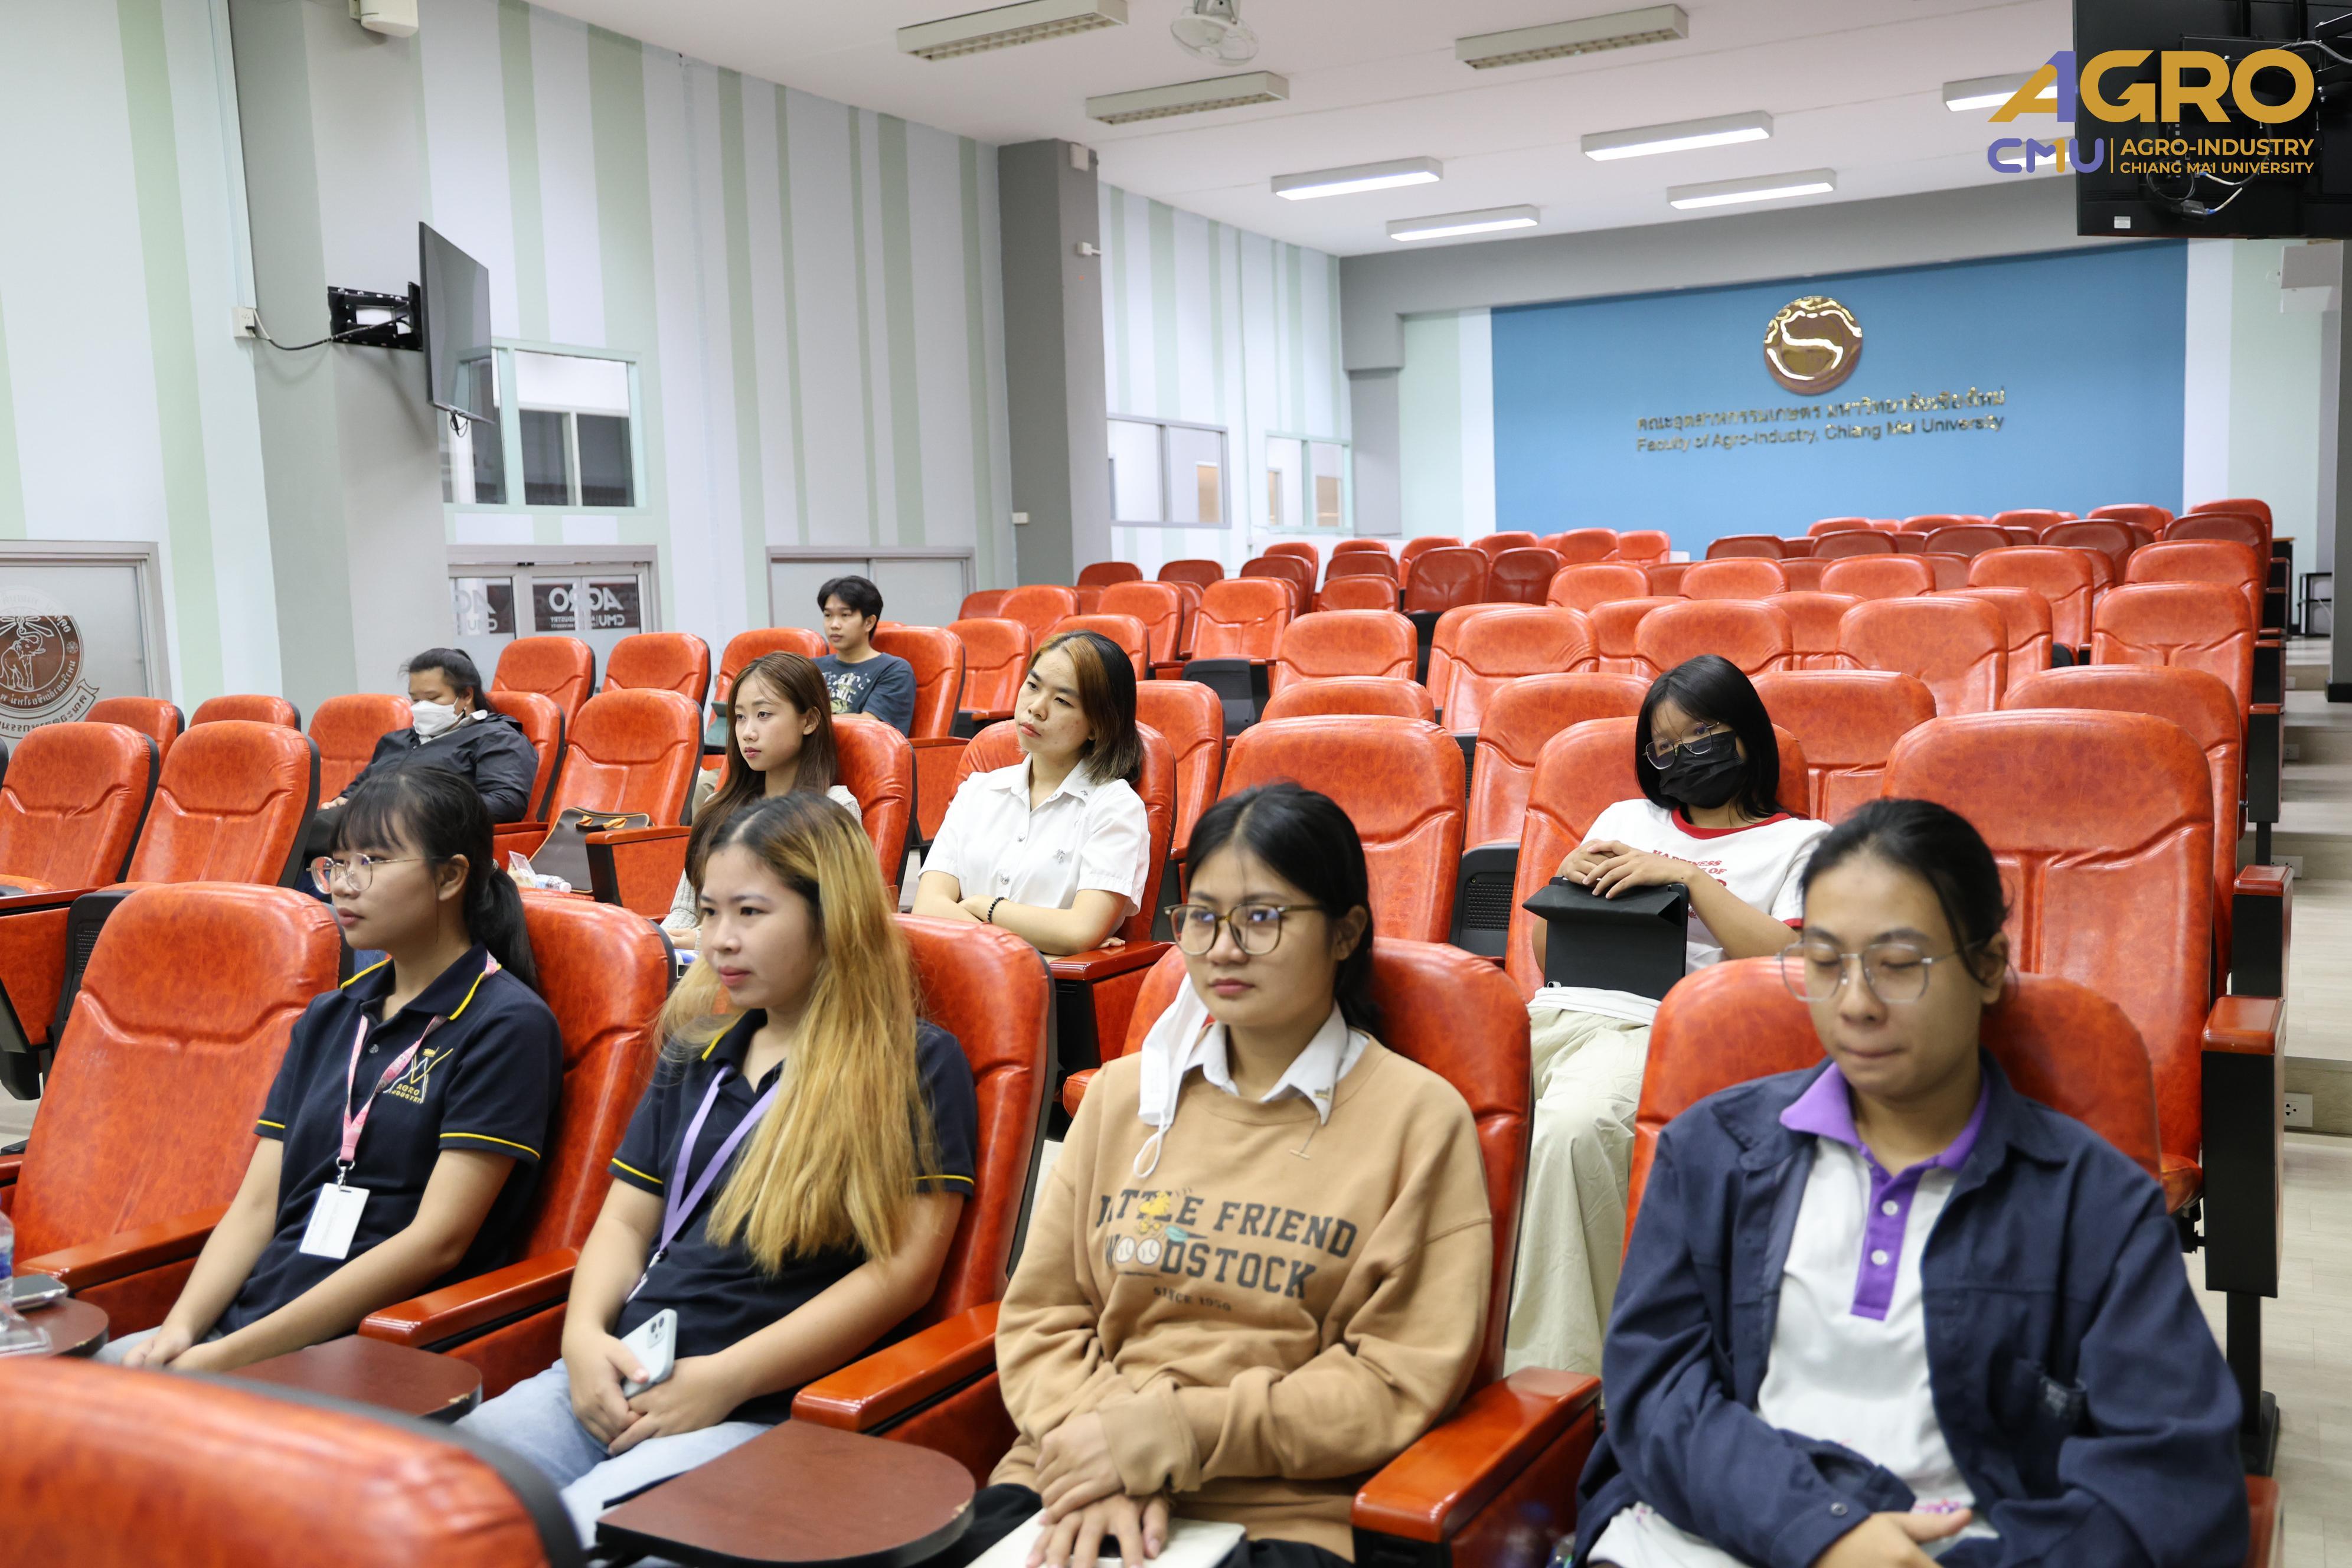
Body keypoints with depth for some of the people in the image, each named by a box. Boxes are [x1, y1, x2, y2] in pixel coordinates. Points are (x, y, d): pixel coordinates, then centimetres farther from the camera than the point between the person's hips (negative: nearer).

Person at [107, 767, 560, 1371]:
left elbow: (437, 1240, -14)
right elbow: (256, 1206, 12)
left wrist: (233, 1354, -15)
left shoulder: (507, 1025, -8)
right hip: (238, 1318, 7)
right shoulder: (329, 1018, 17)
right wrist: (180, 1329, -7)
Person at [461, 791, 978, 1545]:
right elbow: (627, 1220, 20)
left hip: (766, 1410, -5)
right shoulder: (697, 1051, 19)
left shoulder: (915, 1065, 0)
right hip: (614, 1377, 6)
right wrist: (586, 1334, -2)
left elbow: (902, 1267, -8)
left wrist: (723, 1378, -13)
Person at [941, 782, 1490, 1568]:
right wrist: (1102, 1456, -7)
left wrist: (1171, 1435, -10)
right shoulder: (1123, 1092, 15)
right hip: (1075, 1479, 3)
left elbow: (1403, 1379, -3)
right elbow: (1040, 1316, 12)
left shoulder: (1419, 1117, 2)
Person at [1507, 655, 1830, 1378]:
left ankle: (1556, 1371, -30)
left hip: (1658, 1027, -4)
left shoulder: (1797, 842, 18)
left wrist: (1690, 877, -4)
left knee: (1567, 1131, -38)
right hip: (1551, 1014, 5)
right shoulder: (1627, 820, 30)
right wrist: (1569, 877, 9)